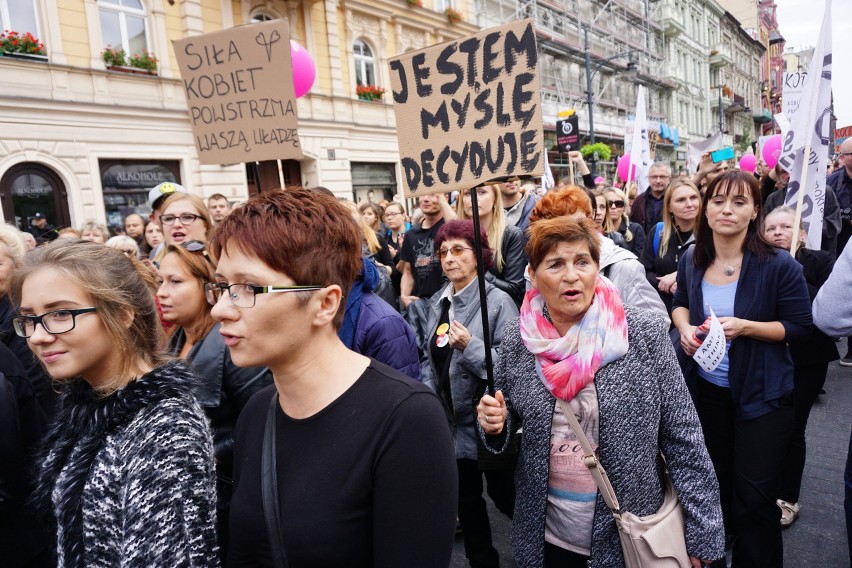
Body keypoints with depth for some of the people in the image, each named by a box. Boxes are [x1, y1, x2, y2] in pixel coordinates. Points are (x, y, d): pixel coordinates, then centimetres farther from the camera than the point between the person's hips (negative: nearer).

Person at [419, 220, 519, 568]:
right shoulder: (439, 302, 5)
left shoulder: (498, 301, -16)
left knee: (504, 495, 11)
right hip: (453, 420, 6)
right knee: (466, 497, 18)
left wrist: (470, 346, -30)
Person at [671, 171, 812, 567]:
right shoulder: (692, 260, -3)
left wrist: (744, 327, -26)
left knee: (754, 500, 3)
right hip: (707, 389, 4)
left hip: (762, 397, -4)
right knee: (713, 485, 22)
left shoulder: (778, 265, -16)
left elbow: (800, 328, -11)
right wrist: (684, 327, -9)